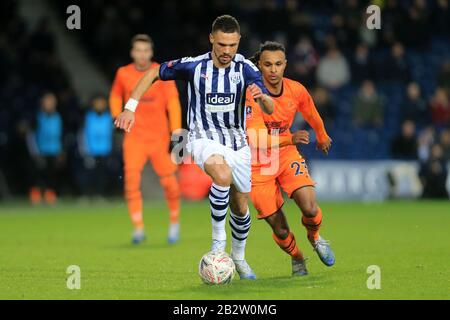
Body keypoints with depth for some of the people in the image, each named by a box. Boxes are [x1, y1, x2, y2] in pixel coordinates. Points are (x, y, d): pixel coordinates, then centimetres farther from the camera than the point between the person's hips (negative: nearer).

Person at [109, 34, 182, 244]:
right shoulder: (123, 73, 3)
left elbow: (173, 102, -7)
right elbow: (115, 96, 21)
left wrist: (175, 132, -15)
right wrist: (117, 116, 5)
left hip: (160, 136, -1)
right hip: (134, 136, 1)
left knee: (168, 181, -1)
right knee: (131, 180, -14)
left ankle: (174, 221, 23)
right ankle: (138, 229, -12)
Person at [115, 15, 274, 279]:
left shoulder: (245, 68, -11)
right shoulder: (193, 66, -14)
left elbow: (270, 109, -16)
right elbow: (153, 74, 0)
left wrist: (262, 96, -39)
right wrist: (131, 107, -9)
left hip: (237, 141, 3)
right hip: (204, 137, -3)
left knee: (240, 206, 11)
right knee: (223, 174, -35)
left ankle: (239, 256, 38)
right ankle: (218, 238, -19)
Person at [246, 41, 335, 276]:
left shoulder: (296, 90, -8)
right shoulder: (251, 94, -23)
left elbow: (312, 115, 16)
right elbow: (256, 140, -30)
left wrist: (322, 137, 33)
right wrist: (291, 139, -43)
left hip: (286, 156, 3)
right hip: (258, 165, -3)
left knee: (309, 208, -19)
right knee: (278, 228, -4)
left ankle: (315, 237, 17)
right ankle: (296, 257, 29)